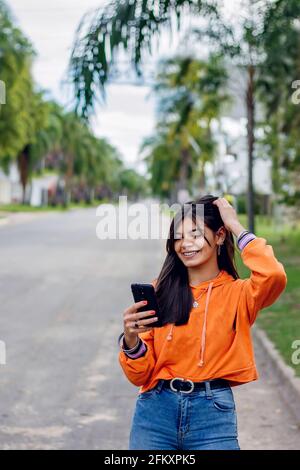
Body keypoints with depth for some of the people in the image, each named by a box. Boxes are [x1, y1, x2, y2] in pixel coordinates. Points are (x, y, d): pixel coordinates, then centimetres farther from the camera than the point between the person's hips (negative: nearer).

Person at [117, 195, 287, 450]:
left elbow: (274, 276, -23)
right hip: (156, 410, 2)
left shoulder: (237, 293, 2)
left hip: (213, 412, -1)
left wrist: (236, 226, -9)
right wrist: (131, 340, -18)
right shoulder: (160, 291, 5)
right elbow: (141, 376, 4)